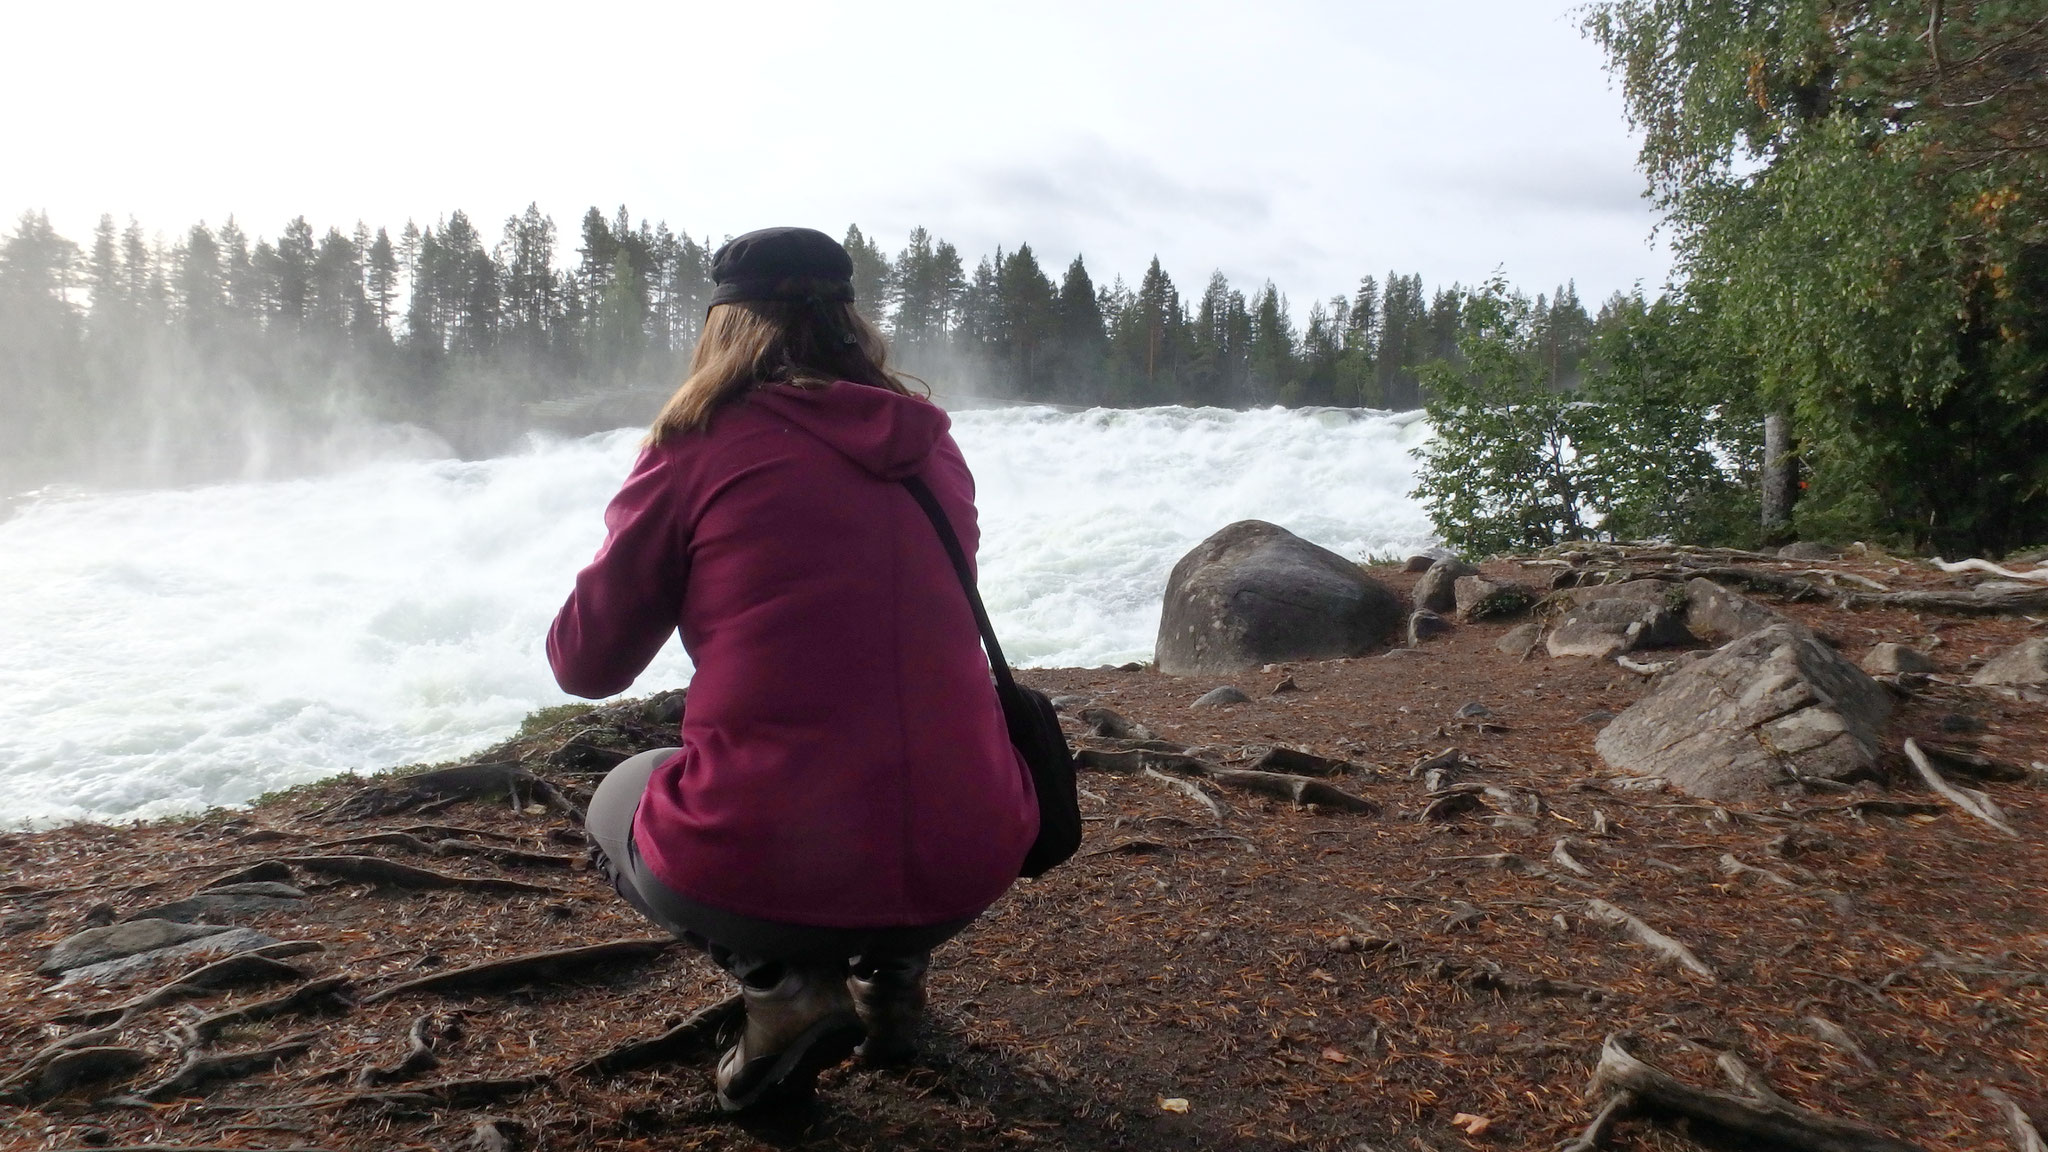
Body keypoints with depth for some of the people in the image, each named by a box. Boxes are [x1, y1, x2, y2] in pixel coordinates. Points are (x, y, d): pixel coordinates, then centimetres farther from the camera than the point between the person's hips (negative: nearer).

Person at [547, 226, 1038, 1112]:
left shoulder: (701, 443, -2)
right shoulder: (930, 444, 10)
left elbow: (585, 665, 7)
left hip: (763, 871, -4)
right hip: (969, 868, 5)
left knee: (620, 802, 28)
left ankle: (781, 986, 5)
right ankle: (888, 966, 16)